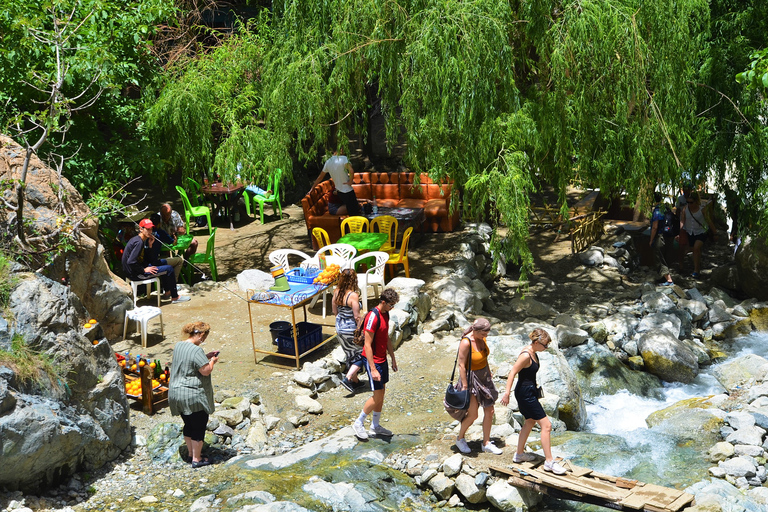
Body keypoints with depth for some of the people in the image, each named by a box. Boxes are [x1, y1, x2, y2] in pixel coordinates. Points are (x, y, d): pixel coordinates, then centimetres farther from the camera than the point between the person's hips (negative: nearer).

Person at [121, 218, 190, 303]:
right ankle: (175, 297, 1)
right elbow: (130, 262, -31)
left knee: (162, 264, 28)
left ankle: (168, 291, 36)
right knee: (169, 269, -8)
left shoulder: (136, 239, 10)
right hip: (135, 275, -11)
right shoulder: (138, 242, -22)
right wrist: (144, 270, -20)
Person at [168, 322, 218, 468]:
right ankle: (197, 459, 11)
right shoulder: (196, 350, -21)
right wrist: (212, 361, -2)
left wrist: (206, 357, 15)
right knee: (199, 426, 4)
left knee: (188, 424, 22)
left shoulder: (178, 346, 7)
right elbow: (206, 370, -20)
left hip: (176, 393, 9)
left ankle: (191, 452, 34)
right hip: (194, 396, -9)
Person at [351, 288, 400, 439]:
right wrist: (373, 369, -24)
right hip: (373, 360, -9)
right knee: (378, 396, -5)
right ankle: (358, 423, 11)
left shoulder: (385, 314, 7)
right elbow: (367, 345, -23)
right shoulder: (373, 317, -22)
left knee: (381, 393, 14)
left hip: (382, 359, 9)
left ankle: (375, 426, 25)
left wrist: (393, 358, 20)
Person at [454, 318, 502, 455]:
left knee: (489, 411, 8)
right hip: (471, 378, -8)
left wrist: (489, 372, 19)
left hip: (484, 377, 8)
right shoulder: (466, 342, -25)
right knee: (473, 414, -4)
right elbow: (461, 365, -22)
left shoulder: (482, 338, -2)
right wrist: (465, 386, -21)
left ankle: (486, 443, 22)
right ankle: (460, 439, 22)